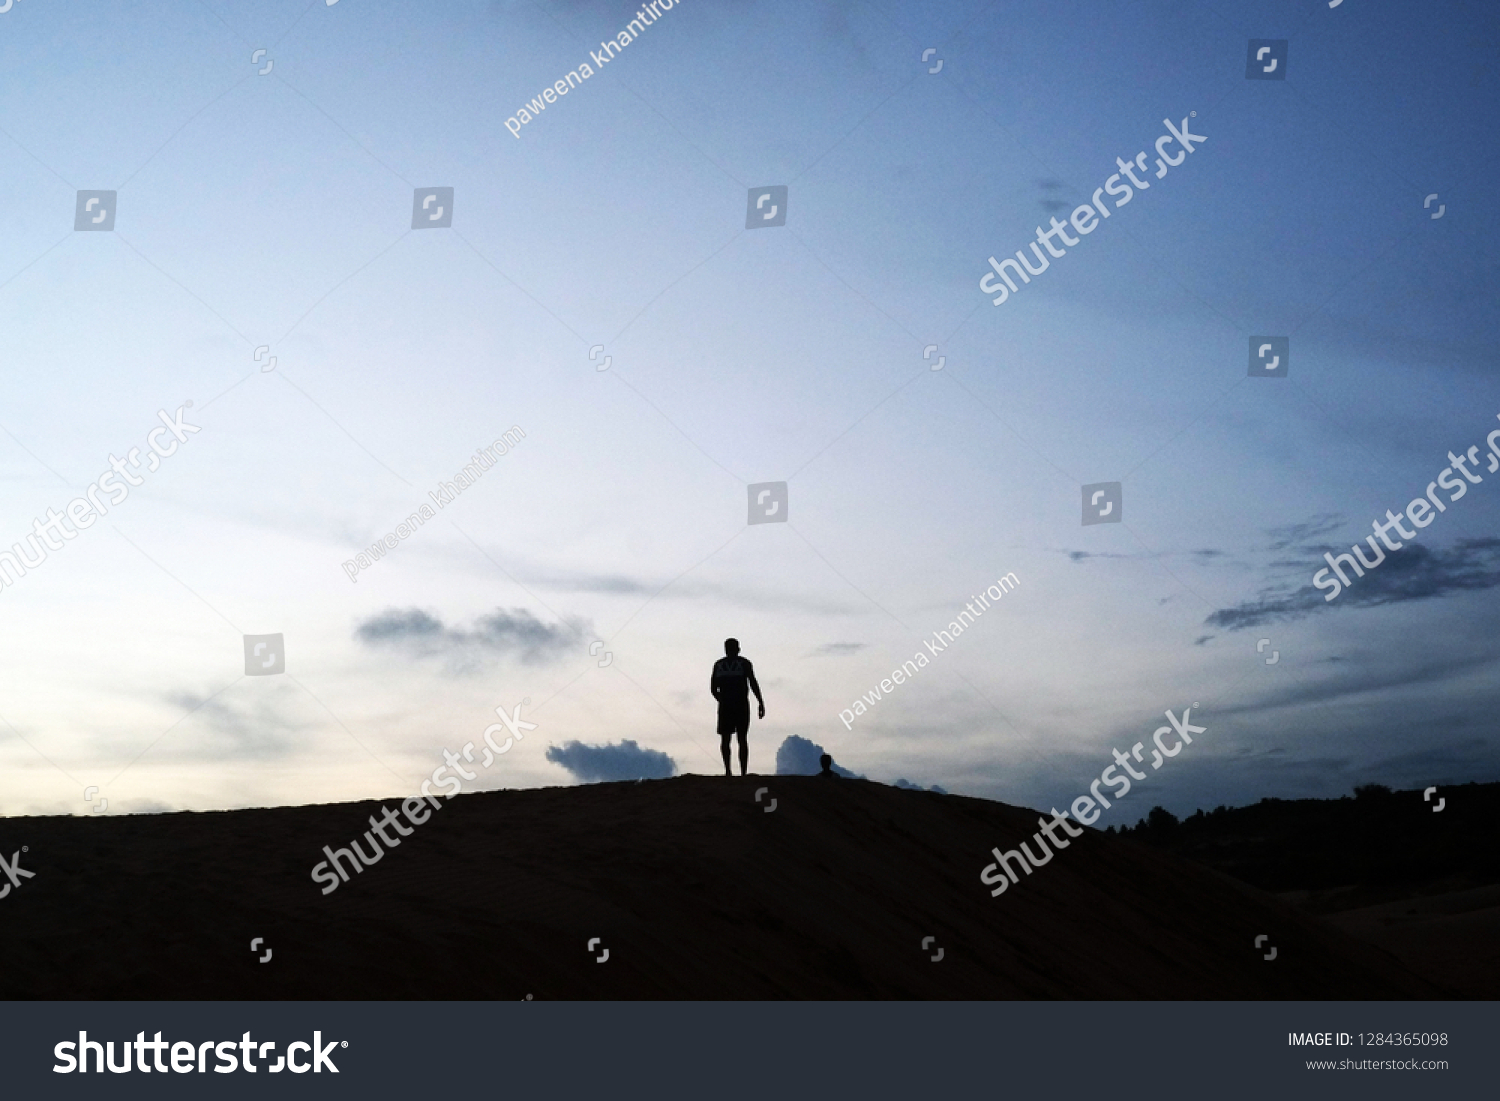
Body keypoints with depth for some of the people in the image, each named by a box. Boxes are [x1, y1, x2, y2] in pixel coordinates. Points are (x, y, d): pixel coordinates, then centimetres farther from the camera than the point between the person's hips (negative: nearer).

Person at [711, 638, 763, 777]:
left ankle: (728, 768, -15)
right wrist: (761, 703, -2)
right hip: (742, 705, -1)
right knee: (743, 738, 5)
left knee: (725, 737, 7)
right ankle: (743, 772, -1)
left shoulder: (718, 665, 9)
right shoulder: (744, 663, 3)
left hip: (725, 706, 1)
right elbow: (753, 684, -6)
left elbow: (713, 689, 8)